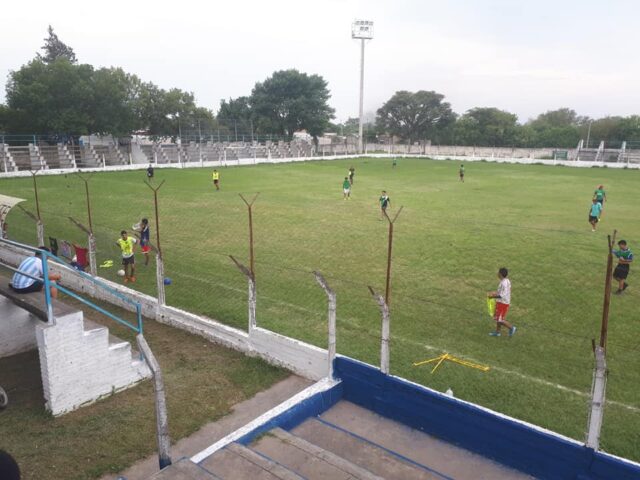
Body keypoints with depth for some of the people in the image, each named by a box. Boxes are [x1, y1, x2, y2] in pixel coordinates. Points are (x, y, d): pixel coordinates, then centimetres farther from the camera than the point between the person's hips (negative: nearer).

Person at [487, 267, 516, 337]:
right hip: (502, 302, 10)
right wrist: (493, 293, 13)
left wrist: (493, 296, -17)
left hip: (502, 303, -10)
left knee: (500, 319, -1)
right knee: (497, 318, 17)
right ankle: (497, 332, 27)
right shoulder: (507, 281, 5)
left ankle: (511, 328, 11)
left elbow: (502, 295, -27)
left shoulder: (504, 283, -25)